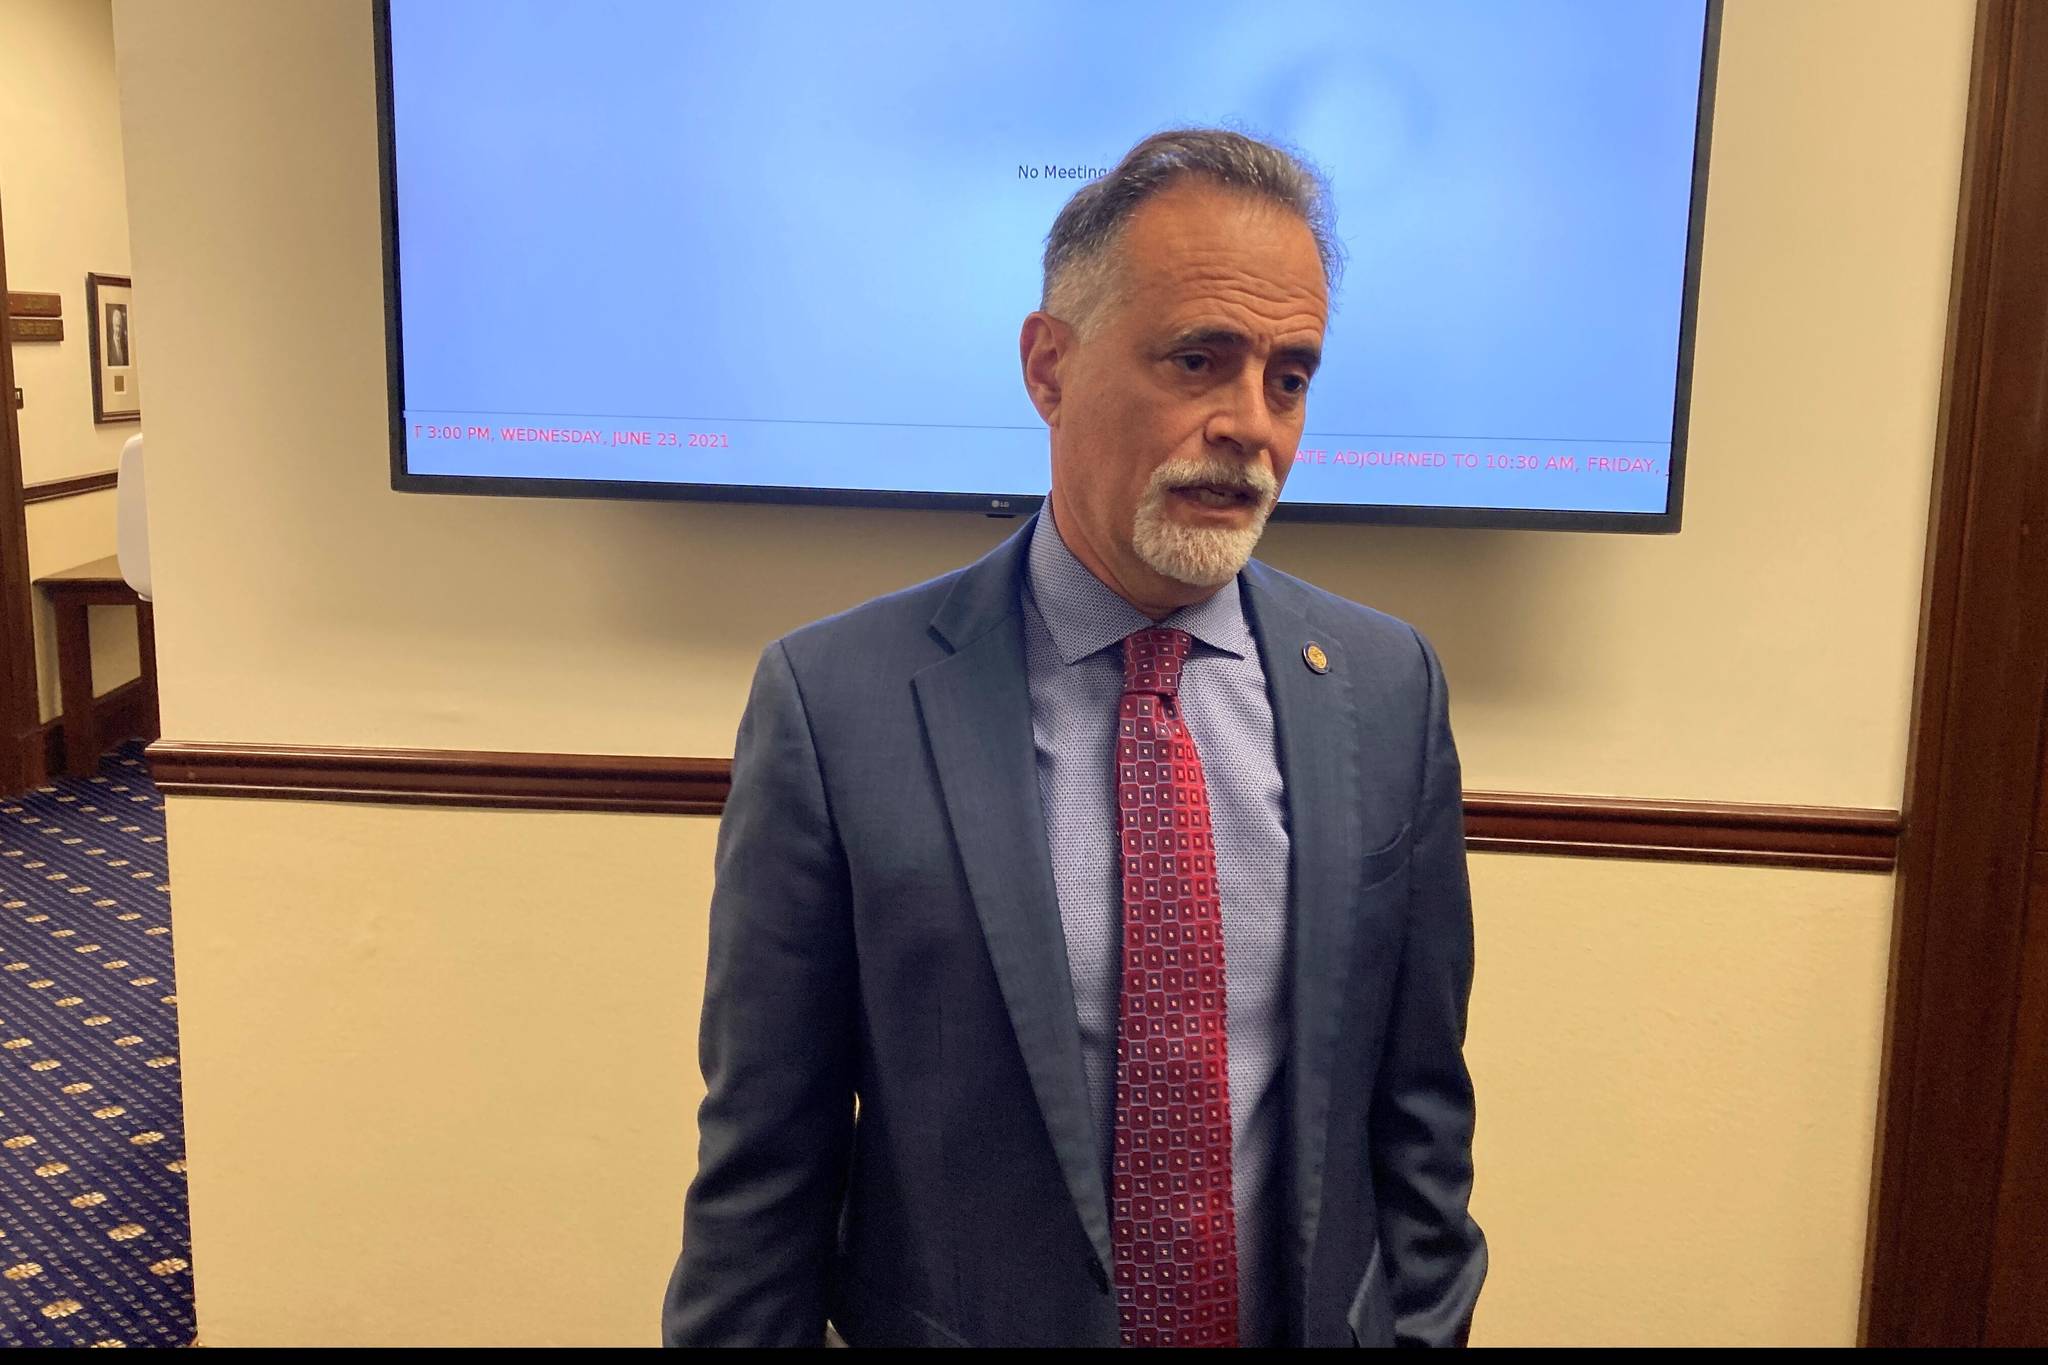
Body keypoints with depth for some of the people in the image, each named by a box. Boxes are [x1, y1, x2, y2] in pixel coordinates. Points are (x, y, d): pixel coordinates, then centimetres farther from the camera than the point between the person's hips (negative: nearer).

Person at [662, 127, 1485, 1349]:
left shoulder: (1388, 688, -7)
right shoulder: (839, 702, -17)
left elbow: (1418, 1113, -1)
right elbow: (762, 1175, -12)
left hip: (1322, 1320, 3)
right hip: (962, 1319, -2)